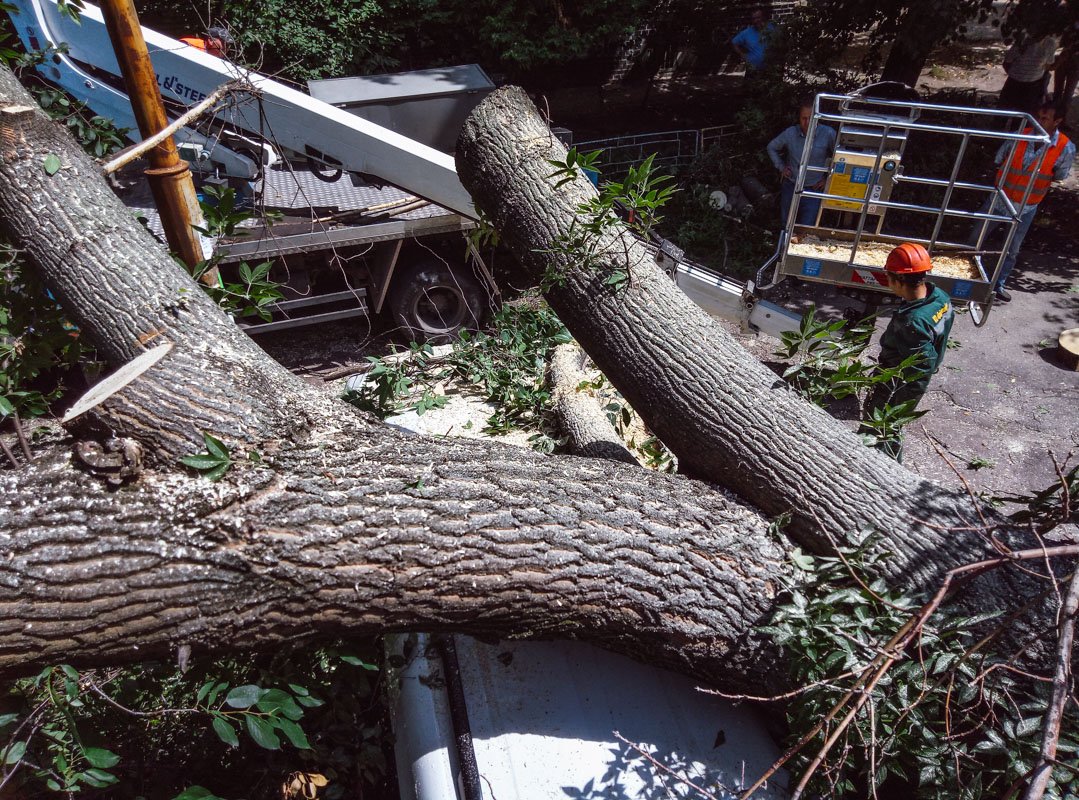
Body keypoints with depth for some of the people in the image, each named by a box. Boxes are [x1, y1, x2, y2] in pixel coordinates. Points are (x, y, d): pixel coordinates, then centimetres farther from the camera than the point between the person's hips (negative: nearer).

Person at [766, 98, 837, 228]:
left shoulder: (828, 134, -16)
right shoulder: (790, 133, -8)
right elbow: (771, 147, 10)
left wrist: (829, 178, -4)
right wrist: (781, 167, 4)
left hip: (813, 190, -3)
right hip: (790, 186, 3)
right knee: (785, 225, 17)